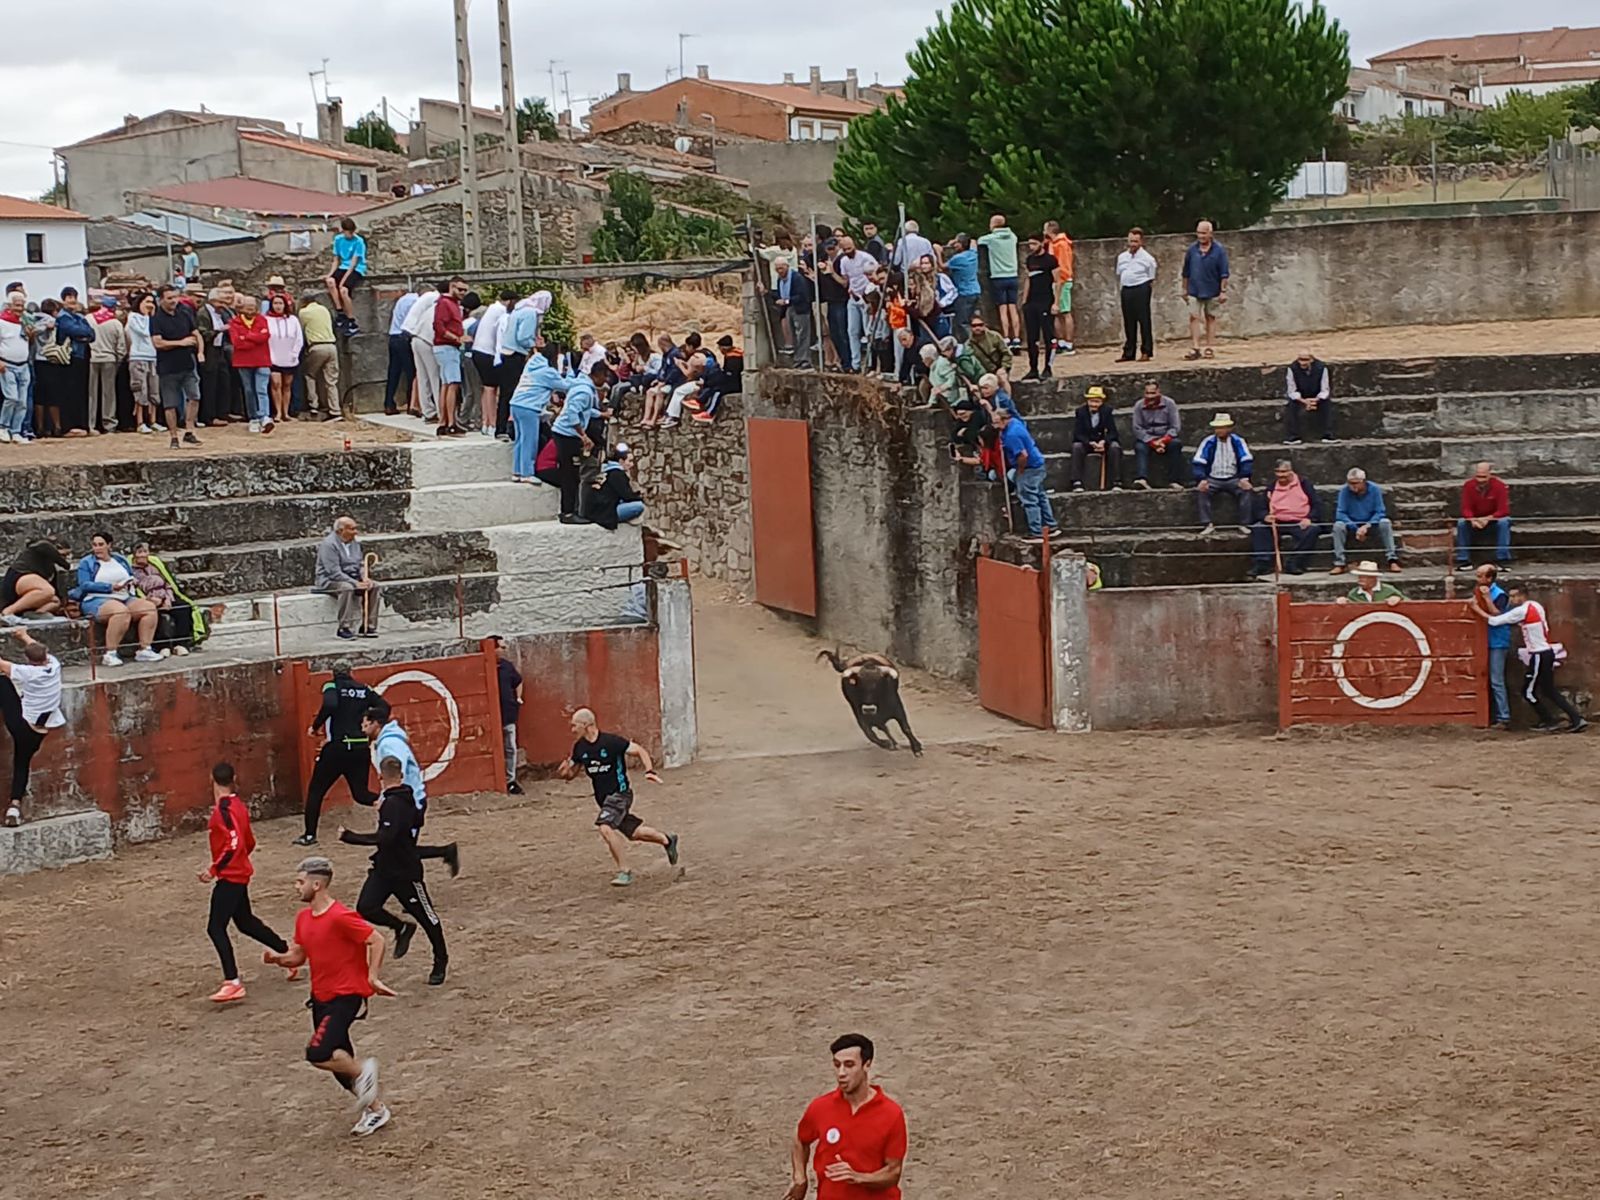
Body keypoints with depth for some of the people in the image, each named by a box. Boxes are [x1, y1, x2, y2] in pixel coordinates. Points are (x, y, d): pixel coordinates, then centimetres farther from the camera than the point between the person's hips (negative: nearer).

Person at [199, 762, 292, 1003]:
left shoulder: (223, 808, -18)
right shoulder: (238, 805, 9)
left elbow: (235, 843, -26)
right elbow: (249, 843, 16)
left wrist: (214, 869, -22)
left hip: (229, 876, -10)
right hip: (240, 873, 10)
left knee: (215, 928, -11)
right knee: (246, 922, 23)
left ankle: (232, 983, -18)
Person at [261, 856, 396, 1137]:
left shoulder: (340, 917, -21)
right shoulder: (303, 917, 6)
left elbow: (376, 940, -18)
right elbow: (298, 956, 14)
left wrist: (372, 978, -18)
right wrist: (278, 958, -6)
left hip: (346, 996, -9)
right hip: (321, 996, 9)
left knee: (318, 1054, -21)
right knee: (338, 1062, 12)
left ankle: (362, 1070, 4)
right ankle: (375, 1109, 27)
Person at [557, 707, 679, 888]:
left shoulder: (612, 741, -17)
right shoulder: (579, 748, 1)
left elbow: (640, 751, -8)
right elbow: (571, 772, 12)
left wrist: (649, 771, -22)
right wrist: (564, 772, -12)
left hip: (619, 793, -7)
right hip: (603, 798, 7)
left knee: (605, 827, -27)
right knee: (634, 832, 14)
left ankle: (624, 872, -17)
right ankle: (667, 840, 40)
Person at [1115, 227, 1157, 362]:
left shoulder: (1147, 258, -2)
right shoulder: (1122, 257, 12)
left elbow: (1152, 280, 0)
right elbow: (1118, 276, 19)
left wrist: (1148, 292, -7)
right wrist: (1119, 290, 10)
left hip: (1141, 289, -5)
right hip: (1126, 290, 5)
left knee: (1144, 320, -3)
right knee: (1128, 322, 8)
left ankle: (1146, 352, 1)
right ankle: (1128, 353, 14)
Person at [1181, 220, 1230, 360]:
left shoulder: (1219, 250, -6)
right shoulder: (1192, 249, 1)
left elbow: (1224, 273, -5)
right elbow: (1186, 272, 9)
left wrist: (1223, 291, -9)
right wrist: (1185, 289, 10)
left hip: (1212, 291, -1)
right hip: (1194, 290, 2)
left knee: (1210, 318, 8)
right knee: (1194, 317, -7)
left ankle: (1209, 348, 13)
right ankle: (1195, 348, -8)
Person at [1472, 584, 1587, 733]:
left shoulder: (1521, 611, -15)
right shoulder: (1536, 606, 11)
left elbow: (1495, 621, -13)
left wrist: (1478, 609, -3)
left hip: (1539, 656, -9)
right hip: (1547, 653, 9)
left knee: (1528, 692, 3)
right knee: (1549, 691, 14)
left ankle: (1550, 722, 9)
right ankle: (1577, 719, 11)